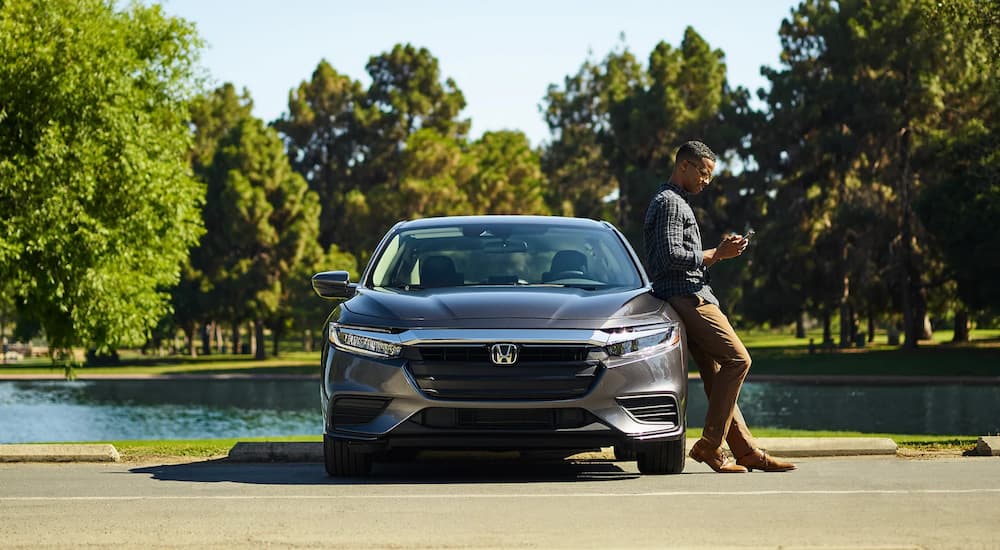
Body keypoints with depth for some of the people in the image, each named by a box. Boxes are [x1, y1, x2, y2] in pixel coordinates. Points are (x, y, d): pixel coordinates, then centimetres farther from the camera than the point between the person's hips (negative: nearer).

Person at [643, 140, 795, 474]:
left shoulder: (676, 203, 26)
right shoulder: (670, 203, -8)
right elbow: (672, 257, -19)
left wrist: (719, 252, 12)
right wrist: (716, 254, -10)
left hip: (692, 300, 11)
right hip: (687, 297, -11)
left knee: (717, 377, 6)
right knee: (737, 358, -17)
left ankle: (747, 452, 4)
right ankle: (709, 444, -17)